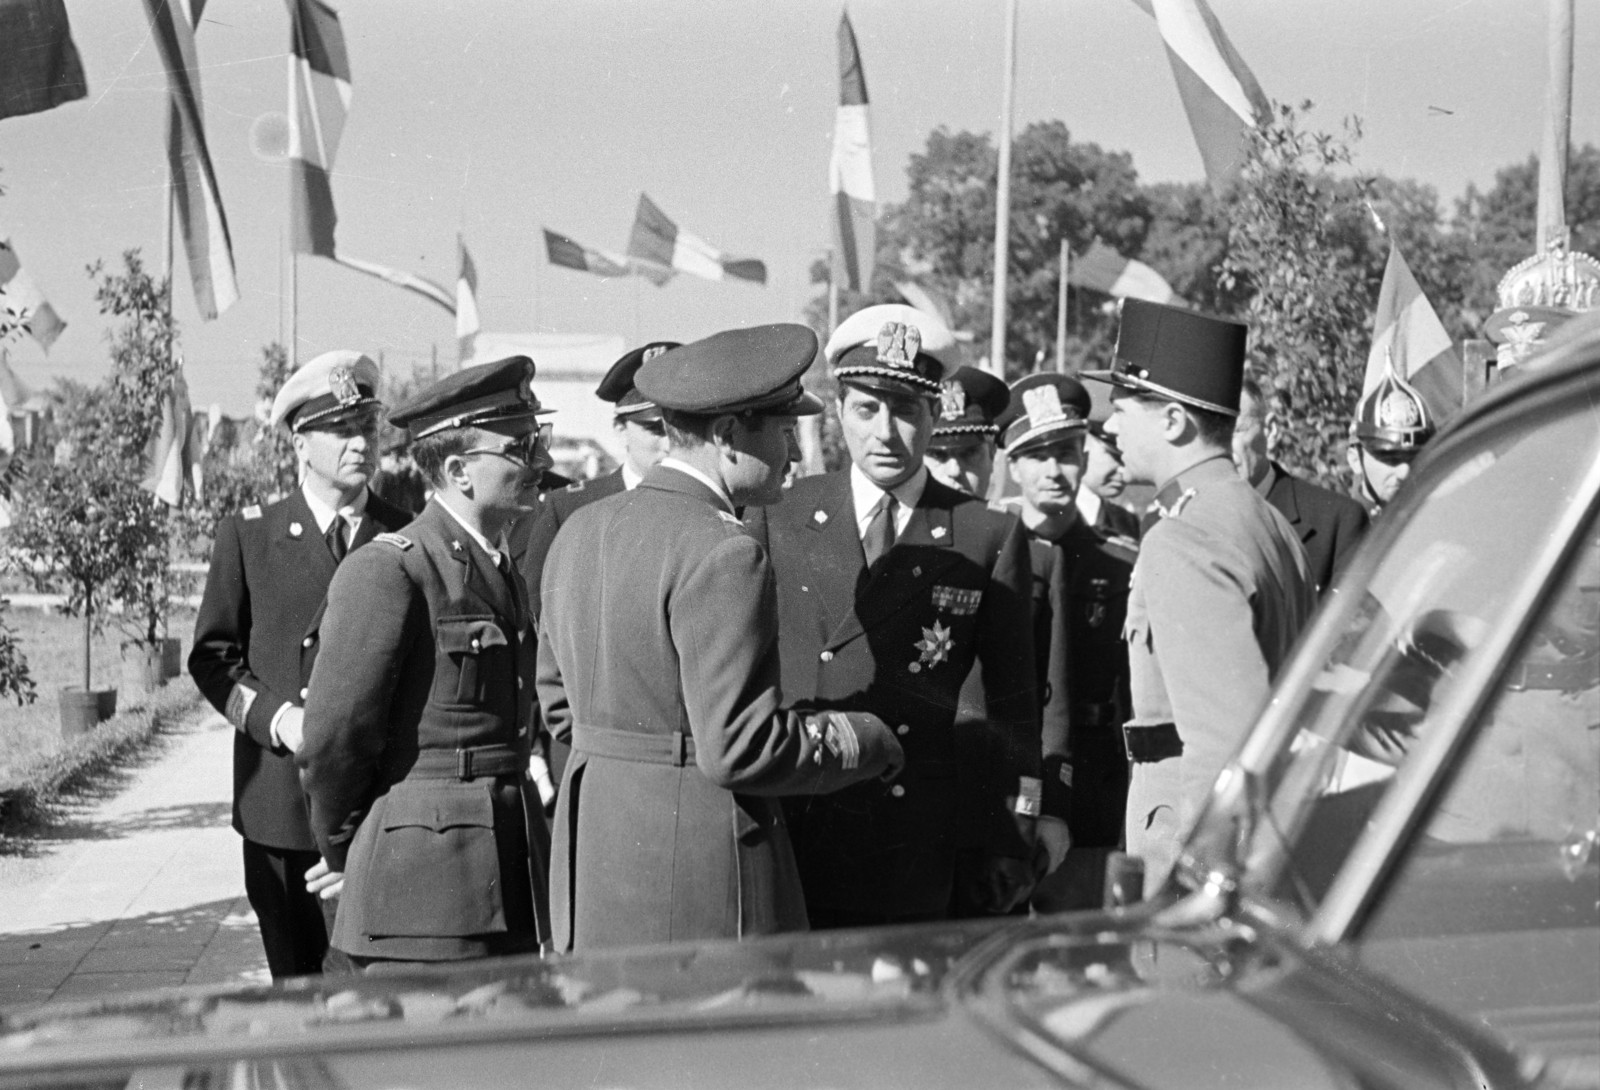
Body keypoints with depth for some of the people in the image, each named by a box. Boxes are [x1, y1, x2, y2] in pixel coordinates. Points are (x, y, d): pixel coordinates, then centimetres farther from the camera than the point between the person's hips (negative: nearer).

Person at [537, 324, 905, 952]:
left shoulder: (581, 532, 11)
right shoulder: (722, 557, -16)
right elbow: (738, 748, -20)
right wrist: (865, 742, -6)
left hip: (592, 856, 9)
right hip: (700, 884, -9)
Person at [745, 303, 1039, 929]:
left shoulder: (990, 538, 5)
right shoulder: (778, 520, 6)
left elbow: (1015, 708, 8)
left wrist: (1013, 843, 4)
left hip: (926, 857, 0)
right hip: (794, 849, 0)